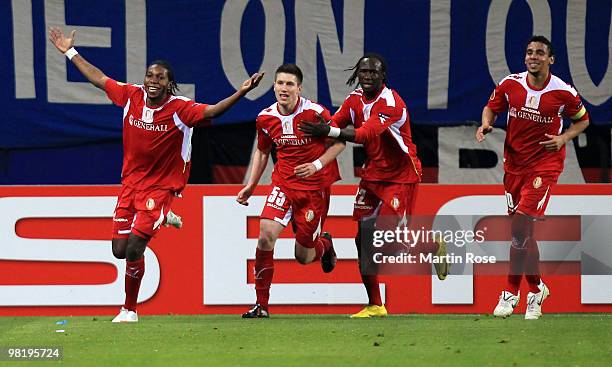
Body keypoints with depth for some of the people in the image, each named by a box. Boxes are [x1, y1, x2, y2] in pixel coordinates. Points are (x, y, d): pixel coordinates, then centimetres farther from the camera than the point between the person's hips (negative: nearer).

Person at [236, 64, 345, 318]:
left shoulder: (315, 113, -15)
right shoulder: (265, 118, -2)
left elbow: (339, 142, -4)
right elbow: (262, 151, 16)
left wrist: (317, 165, -19)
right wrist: (251, 185, 10)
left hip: (315, 186, -3)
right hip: (283, 183, 3)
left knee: (303, 256, 2)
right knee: (266, 233, -21)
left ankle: (324, 244, 43)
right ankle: (261, 305, -12)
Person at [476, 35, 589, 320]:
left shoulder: (563, 93, -9)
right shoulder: (510, 85, -3)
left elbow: (583, 119, 8)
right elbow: (491, 107, 14)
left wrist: (564, 138, -10)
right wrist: (486, 124, -8)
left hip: (545, 165, -4)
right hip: (514, 163, 4)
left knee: (521, 225, -15)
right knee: (522, 231, 9)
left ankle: (511, 292, -3)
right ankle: (536, 289, 26)